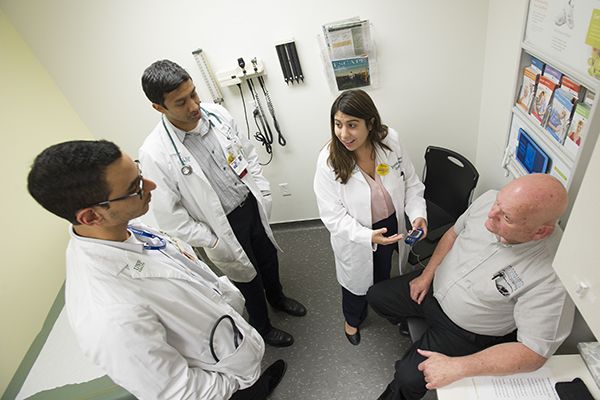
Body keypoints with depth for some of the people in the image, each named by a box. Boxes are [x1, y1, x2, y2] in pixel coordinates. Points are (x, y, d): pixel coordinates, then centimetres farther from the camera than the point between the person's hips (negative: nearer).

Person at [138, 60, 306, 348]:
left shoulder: (216, 113, -10)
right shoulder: (155, 154, -26)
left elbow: (248, 153, 4)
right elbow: (170, 217, -19)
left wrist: (263, 191, 2)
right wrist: (211, 242, -15)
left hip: (252, 204, 5)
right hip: (224, 223, -5)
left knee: (269, 256, 26)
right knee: (246, 276, 17)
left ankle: (277, 297, 60)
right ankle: (261, 327, 49)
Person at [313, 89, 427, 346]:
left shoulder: (390, 141, -19)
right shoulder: (329, 161, -28)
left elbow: (411, 183, -5)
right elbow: (333, 216, -24)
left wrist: (418, 213, -21)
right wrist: (368, 236, -36)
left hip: (391, 226, 3)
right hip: (355, 238, -3)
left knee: (383, 275, 30)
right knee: (356, 279, 24)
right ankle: (353, 318, 59)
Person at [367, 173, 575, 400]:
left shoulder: (551, 279, -34)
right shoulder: (488, 200, -21)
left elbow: (534, 353, -28)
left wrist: (458, 368, -31)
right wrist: (426, 275, -1)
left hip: (466, 331, -5)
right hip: (434, 286, 5)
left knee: (409, 377, -9)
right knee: (376, 296, 10)